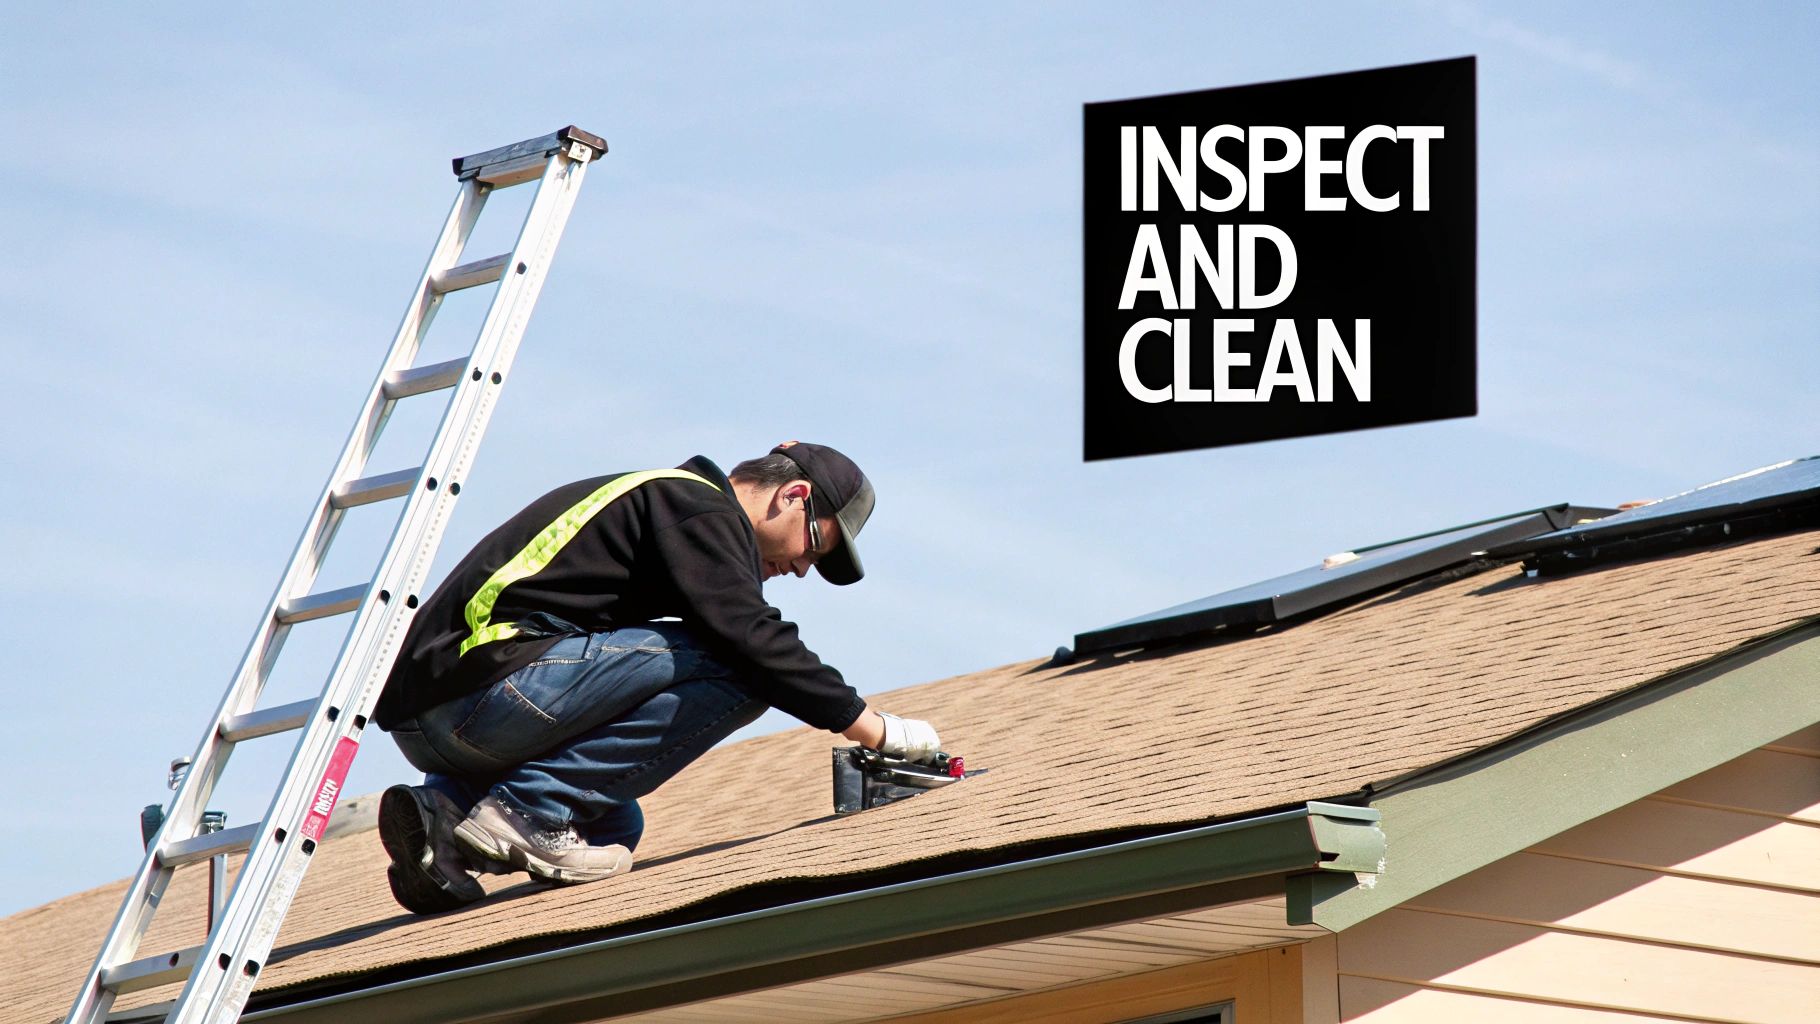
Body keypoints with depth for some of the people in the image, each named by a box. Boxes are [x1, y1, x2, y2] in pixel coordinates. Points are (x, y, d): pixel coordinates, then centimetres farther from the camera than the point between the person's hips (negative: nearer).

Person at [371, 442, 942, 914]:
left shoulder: (657, 496, 28)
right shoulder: (701, 509, -3)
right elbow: (750, 637, -15)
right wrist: (876, 730, -9)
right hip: (491, 676, -10)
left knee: (614, 827, 27)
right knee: (739, 671, -12)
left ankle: (442, 810, 4)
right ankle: (530, 809, -13)